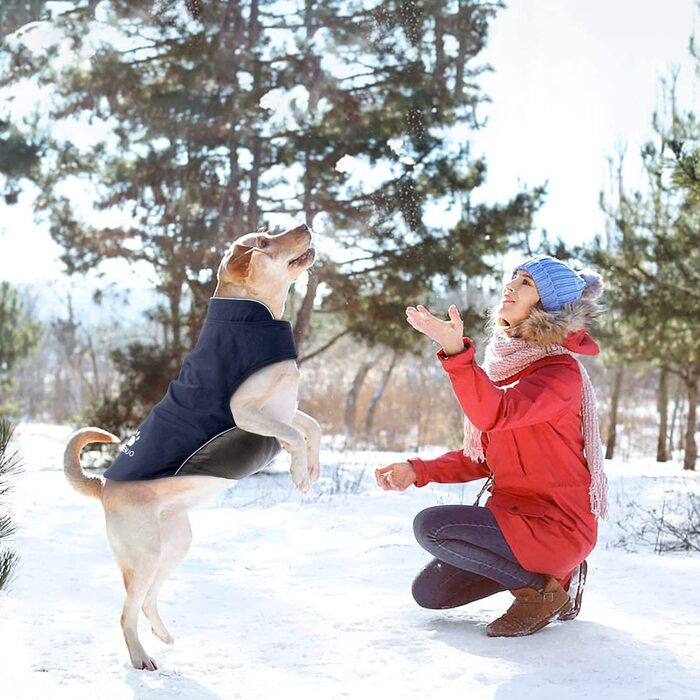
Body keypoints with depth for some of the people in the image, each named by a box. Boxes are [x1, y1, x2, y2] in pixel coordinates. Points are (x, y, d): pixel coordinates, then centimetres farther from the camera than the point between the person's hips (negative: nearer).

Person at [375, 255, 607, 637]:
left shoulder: (561, 370, -16)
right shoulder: (504, 366, 9)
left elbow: (493, 415, -34)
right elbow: (482, 458, 13)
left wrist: (456, 352, -46)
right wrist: (418, 471, 0)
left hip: (556, 524, -9)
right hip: (512, 513, 9)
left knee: (431, 525, -24)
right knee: (429, 591, 9)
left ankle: (542, 590, -7)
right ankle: (546, 572, 18)